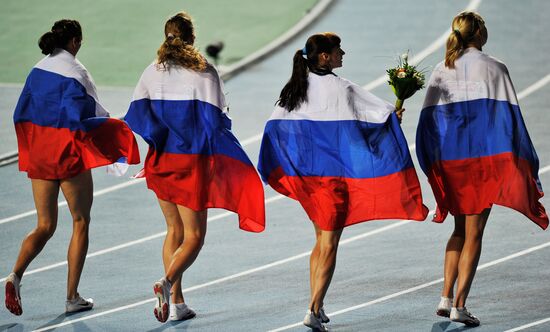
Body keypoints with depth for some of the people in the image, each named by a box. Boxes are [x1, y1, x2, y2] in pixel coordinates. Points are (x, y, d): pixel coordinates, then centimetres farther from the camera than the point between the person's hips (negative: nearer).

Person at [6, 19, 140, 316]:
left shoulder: (38, 70, 7)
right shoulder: (74, 74, -14)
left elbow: (20, 115, 10)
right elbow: (78, 121, -21)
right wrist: (113, 125, -10)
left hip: (39, 156, 6)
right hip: (69, 157, -6)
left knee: (45, 226, 11)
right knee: (80, 224, 10)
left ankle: (16, 275, -16)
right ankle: (72, 297, 10)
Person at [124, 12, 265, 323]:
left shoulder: (152, 72, 3)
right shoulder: (205, 72, -8)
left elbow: (137, 117, 0)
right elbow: (215, 120, -8)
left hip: (161, 160, 4)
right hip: (193, 161, -4)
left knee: (175, 230, 17)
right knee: (194, 235, 3)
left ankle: (177, 302, 14)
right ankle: (168, 282, -24)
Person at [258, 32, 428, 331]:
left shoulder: (294, 89, 4)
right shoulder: (341, 89, -13)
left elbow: (275, 126, 4)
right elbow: (382, 112, -10)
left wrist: (273, 170, 13)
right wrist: (394, 112, 11)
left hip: (307, 173, 6)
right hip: (335, 172, -6)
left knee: (321, 239, 19)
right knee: (329, 244, -2)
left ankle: (317, 306, 21)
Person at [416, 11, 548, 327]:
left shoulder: (441, 71, 5)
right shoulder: (494, 68, -5)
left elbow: (428, 121, 6)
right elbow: (509, 117, -6)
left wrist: (434, 167, 14)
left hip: (449, 160, 4)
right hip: (485, 156, -4)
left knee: (460, 229, 20)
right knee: (474, 233, 1)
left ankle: (446, 297, 10)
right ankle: (460, 306, -5)